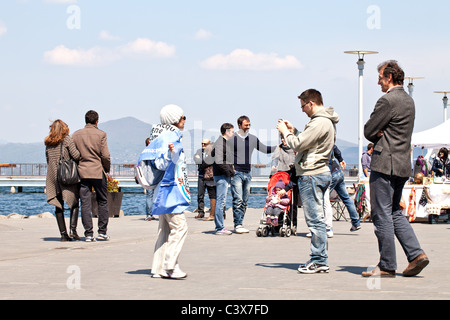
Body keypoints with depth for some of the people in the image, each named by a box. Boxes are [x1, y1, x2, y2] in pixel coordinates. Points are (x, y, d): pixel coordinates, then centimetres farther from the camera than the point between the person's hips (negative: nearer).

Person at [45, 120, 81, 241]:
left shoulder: (48, 143, 10)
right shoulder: (67, 139, -5)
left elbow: (48, 160, 14)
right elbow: (76, 155, -12)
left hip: (53, 176, 4)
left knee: (58, 206, 6)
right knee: (74, 202, 5)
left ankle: (63, 233, 3)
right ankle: (73, 230, -9)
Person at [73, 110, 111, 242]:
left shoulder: (76, 135, 5)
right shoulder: (101, 134, -5)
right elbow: (105, 155, -8)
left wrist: (78, 167, 15)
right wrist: (107, 169, 7)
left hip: (82, 172, 2)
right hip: (98, 172, -2)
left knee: (85, 203, 2)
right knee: (102, 202, 10)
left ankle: (88, 234, -1)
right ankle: (102, 232, 10)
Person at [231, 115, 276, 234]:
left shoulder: (253, 139, 12)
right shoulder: (233, 138, -2)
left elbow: (265, 149, 18)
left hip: (248, 173, 6)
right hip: (236, 173, -6)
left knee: (244, 201, 6)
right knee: (238, 200, -12)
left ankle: (240, 224, 11)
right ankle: (237, 225, -10)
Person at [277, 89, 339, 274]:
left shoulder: (320, 123, -16)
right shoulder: (327, 121, 18)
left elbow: (298, 144, -18)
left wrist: (285, 132, -2)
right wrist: (293, 130, 15)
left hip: (311, 175, -11)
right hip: (319, 173, 11)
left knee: (314, 219, -7)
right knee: (317, 219, 12)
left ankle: (319, 260, -4)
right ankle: (320, 260, 15)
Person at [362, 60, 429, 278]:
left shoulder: (388, 100, -15)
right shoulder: (408, 100, 15)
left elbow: (369, 132, -12)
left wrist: (377, 135, 6)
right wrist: (381, 134, 0)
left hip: (385, 164, -9)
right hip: (403, 164, 9)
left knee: (382, 215, -4)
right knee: (395, 213, 16)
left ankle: (387, 266, -1)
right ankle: (416, 254, 6)